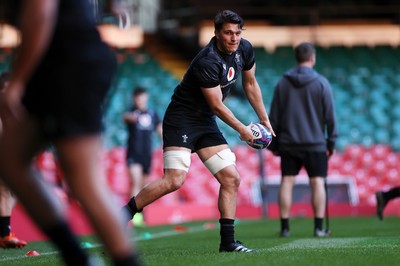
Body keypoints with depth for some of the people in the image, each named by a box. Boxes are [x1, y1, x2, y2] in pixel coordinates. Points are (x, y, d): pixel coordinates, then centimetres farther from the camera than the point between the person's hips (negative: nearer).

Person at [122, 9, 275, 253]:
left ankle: (227, 242, 7)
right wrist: (242, 130, -7)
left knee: (232, 178, 1)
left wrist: (264, 119, 19)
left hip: (206, 123, 8)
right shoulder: (207, 61, -25)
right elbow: (217, 106, -18)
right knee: (175, 180, -21)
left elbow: (250, 83, 18)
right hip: (181, 119, -8)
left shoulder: (245, 49, 0)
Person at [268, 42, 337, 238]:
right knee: (317, 182, 2)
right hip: (315, 143, -2)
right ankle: (319, 227, -2)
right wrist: (331, 141, 4)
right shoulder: (321, 83, -4)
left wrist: (273, 144, 12)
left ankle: (285, 227, 2)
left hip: (288, 143, 2)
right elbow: (329, 116, -4)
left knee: (287, 182, 4)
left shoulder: (282, 83, 4)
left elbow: (273, 117, 5)